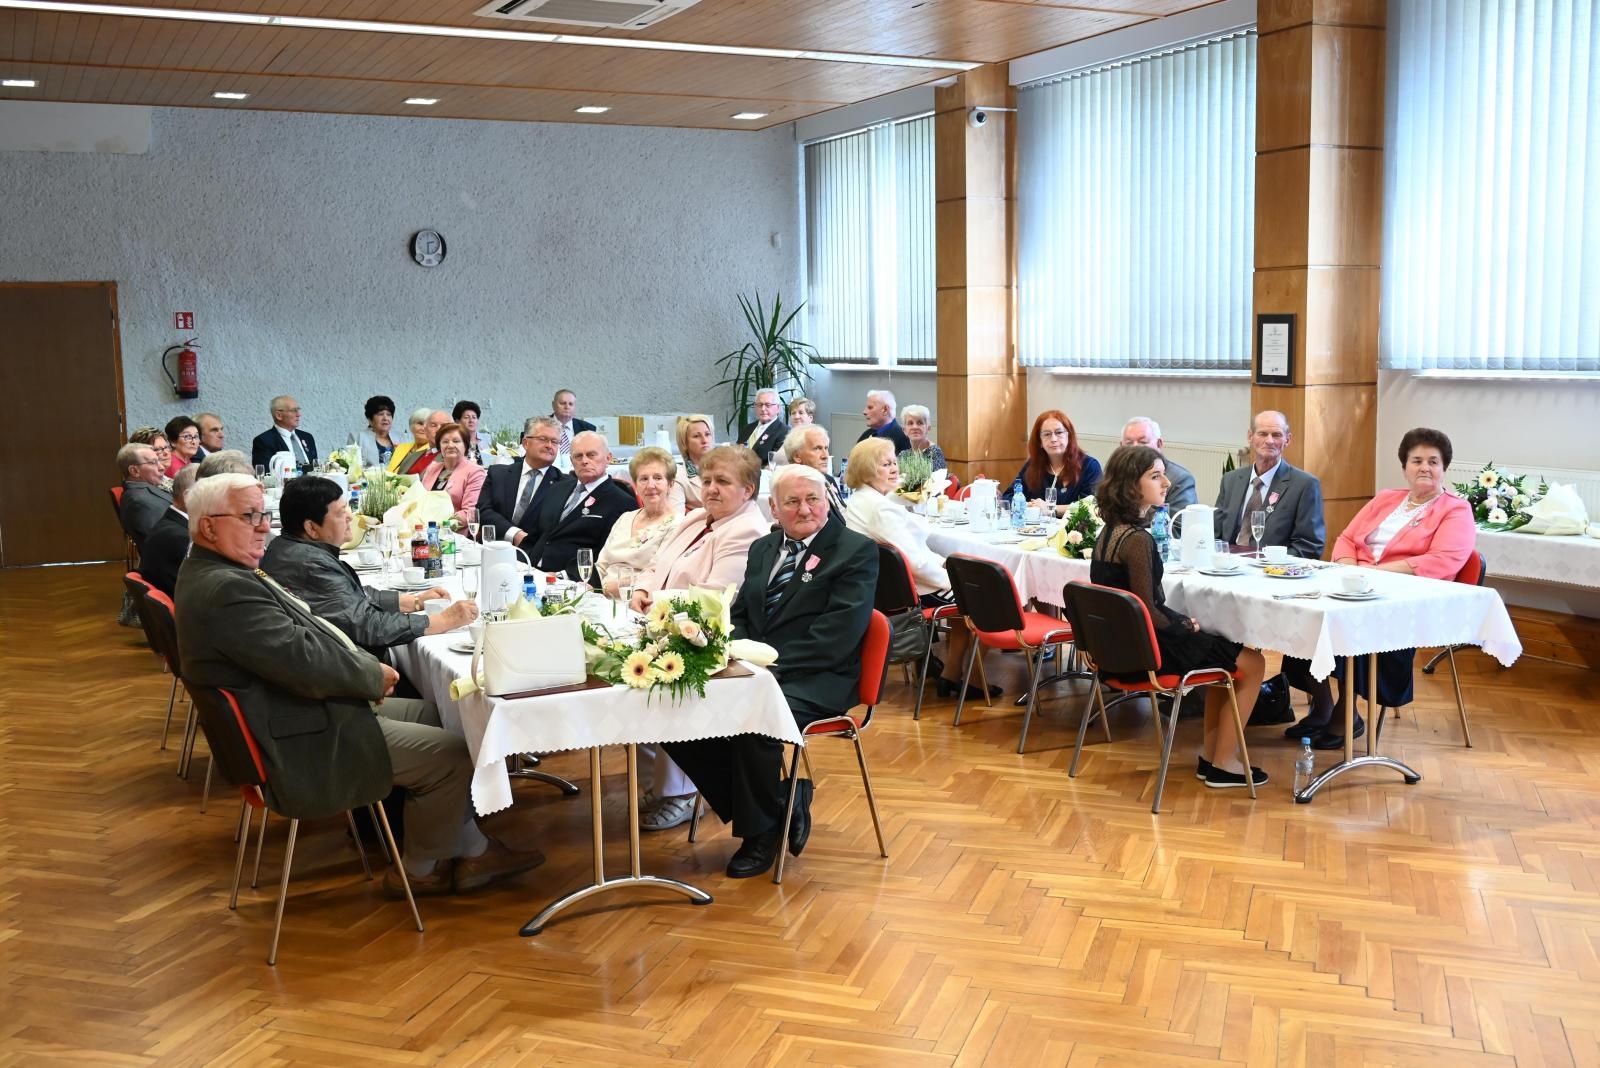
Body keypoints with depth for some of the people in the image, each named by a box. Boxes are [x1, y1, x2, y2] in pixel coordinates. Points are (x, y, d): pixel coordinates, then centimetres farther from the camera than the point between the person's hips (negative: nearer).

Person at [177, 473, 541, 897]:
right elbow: (305, 663, -29)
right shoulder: (226, 591, -26)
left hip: (309, 711, 11)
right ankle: (421, 871, 16)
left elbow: (301, 635, 14)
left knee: (433, 716, 16)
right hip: (303, 750, -11)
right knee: (451, 753, -6)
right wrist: (373, 674, -12)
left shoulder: (216, 573, 9)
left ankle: (471, 850, 21)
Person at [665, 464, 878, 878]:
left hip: (816, 682, -6)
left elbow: (838, 635, -12)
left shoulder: (857, 551, -2)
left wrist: (772, 662, -18)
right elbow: (740, 615, 22)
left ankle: (762, 834, -8)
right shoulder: (762, 549, 20)